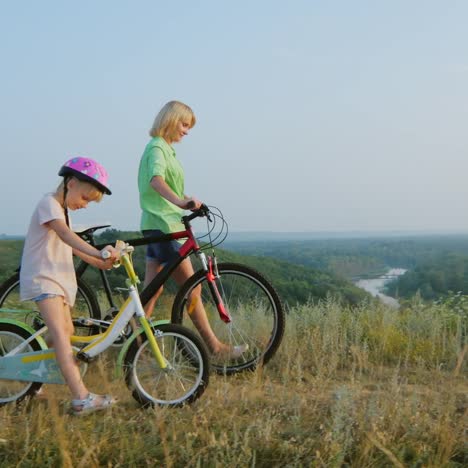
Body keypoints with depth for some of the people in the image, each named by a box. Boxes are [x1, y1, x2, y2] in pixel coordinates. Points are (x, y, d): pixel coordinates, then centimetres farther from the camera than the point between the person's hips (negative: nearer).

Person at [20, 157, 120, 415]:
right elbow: (65, 234, -30)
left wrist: (98, 262, 17)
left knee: (66, 332, 15)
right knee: (60, 335, -22)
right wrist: (97, 252, -43)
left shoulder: (62, 210, 20)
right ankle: (81, 398, -32)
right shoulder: (49, 203, -12)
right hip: (41, 277, -11)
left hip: (58, 278, 11)